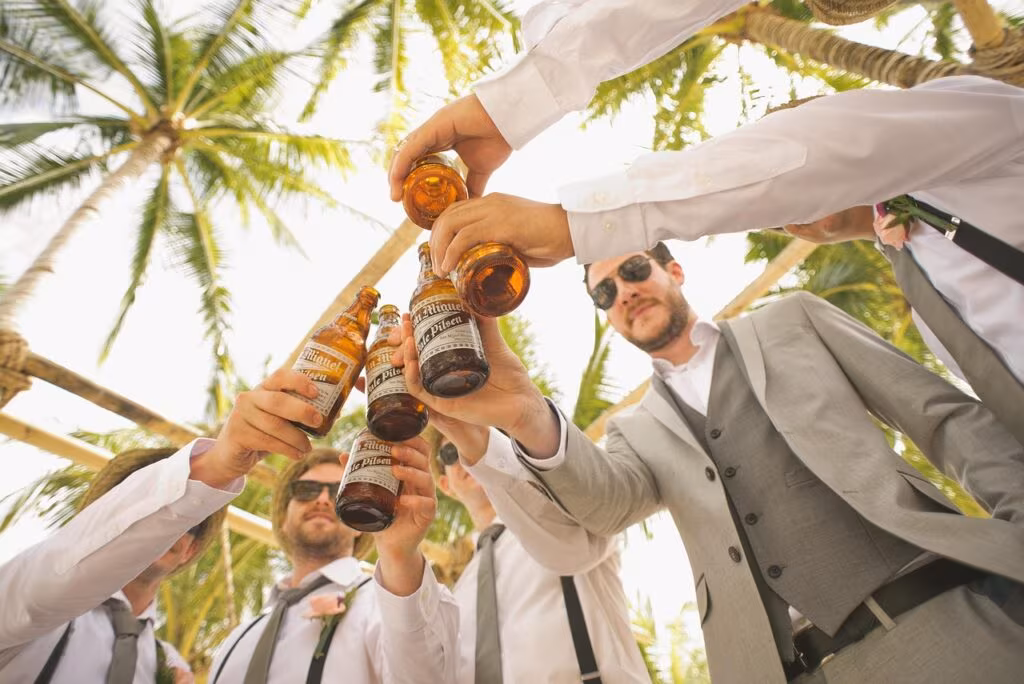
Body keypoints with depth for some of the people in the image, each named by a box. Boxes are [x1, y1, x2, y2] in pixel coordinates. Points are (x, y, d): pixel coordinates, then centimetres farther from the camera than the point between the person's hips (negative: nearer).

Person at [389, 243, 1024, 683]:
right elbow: (605, 502, -9)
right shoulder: (639, 432, 13)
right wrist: (527, 416, -28)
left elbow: (948, 415, 8)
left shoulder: (792, 320, 11)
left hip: (953, 616, 0)